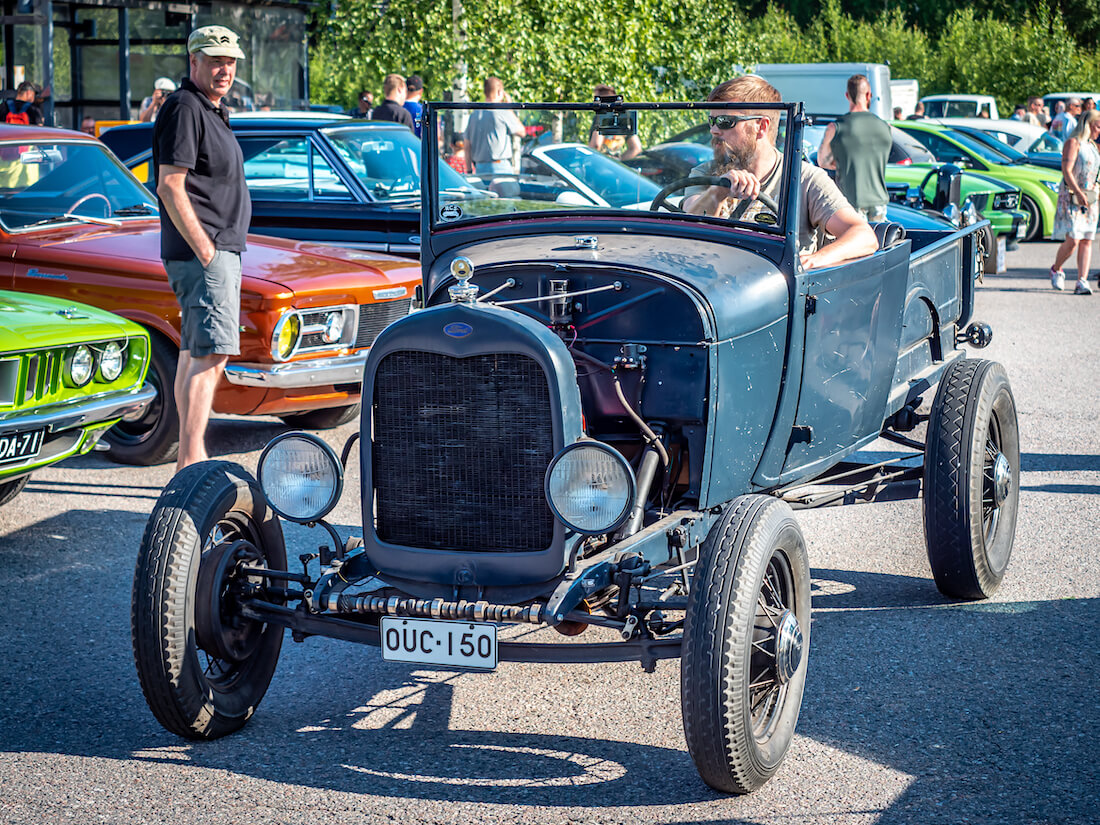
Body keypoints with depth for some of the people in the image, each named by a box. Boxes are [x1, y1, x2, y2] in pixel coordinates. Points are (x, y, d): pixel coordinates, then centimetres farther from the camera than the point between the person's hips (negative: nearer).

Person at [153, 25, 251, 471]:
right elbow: (170, 187, -19)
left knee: (195, 353, 12)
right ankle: (190, 463, -21)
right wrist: (205, 251, -21)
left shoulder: (209, 110, 20)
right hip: (203, 252, -11)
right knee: (210, 355, -17)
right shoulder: (185, 108, -12)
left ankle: (189, 460, 17)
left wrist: (214, 251, 20)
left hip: (220, 250, 11)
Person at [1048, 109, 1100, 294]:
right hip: (1071, 197, -7)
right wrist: (1078, 193, -24)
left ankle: (1082, 282, -5)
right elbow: (1066, 170, -16)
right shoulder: (1073, 143, -7)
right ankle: (1056, 269, 14)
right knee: (1072, 241, -12)